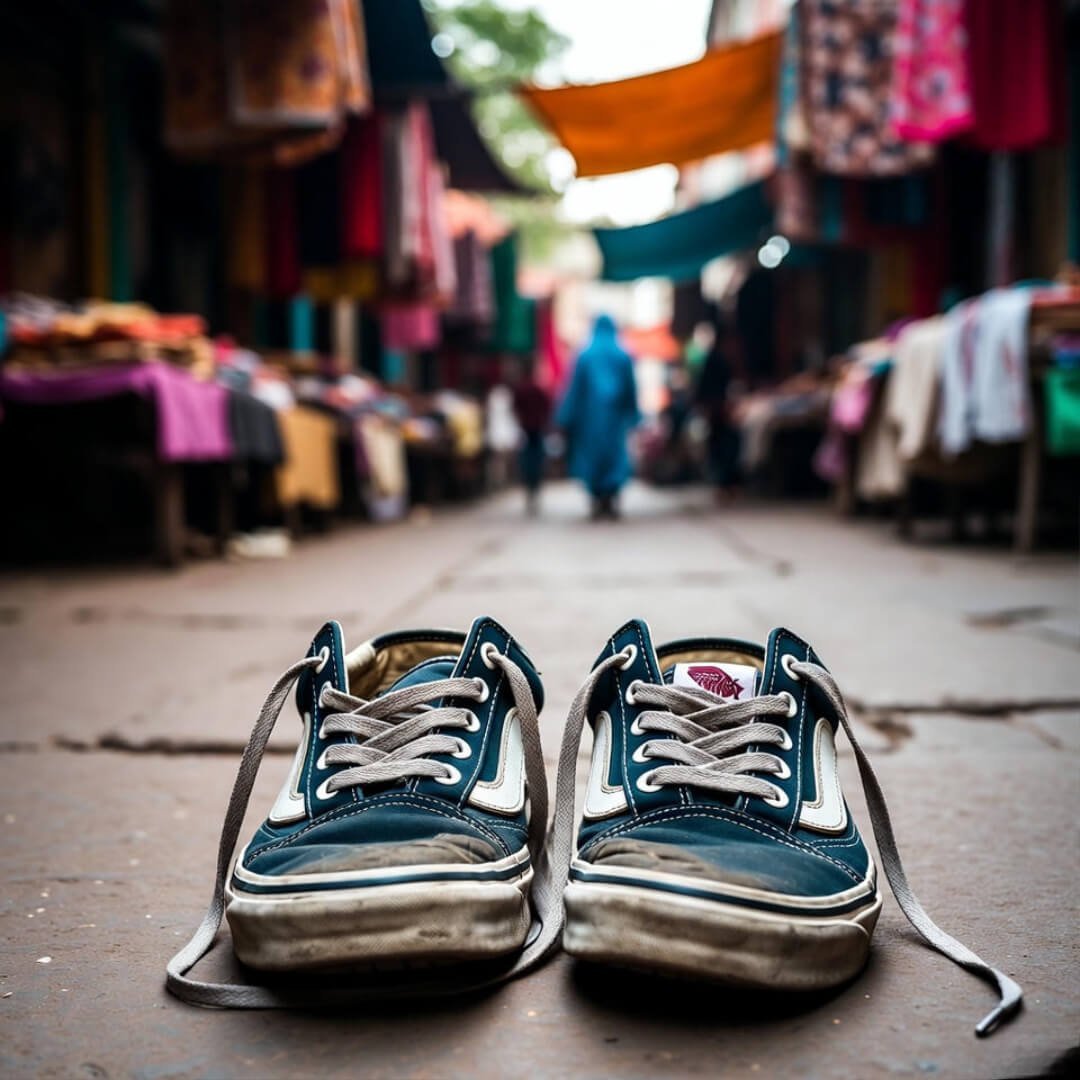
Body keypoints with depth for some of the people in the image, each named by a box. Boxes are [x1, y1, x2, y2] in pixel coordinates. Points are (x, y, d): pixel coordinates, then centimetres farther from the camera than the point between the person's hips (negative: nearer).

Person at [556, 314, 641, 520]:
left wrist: (567, 418, 2)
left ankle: (597, 501, -1)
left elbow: (575, 388, -1)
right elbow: (632, 389, 3)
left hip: (590, 412, -1)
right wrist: (632, 415, 12)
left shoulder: (585, 356, -1)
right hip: (614, 414, 1)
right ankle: (611, 500, -5)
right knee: (614, 453, 6)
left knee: (592, 453, 6)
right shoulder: (623, 357, 1)